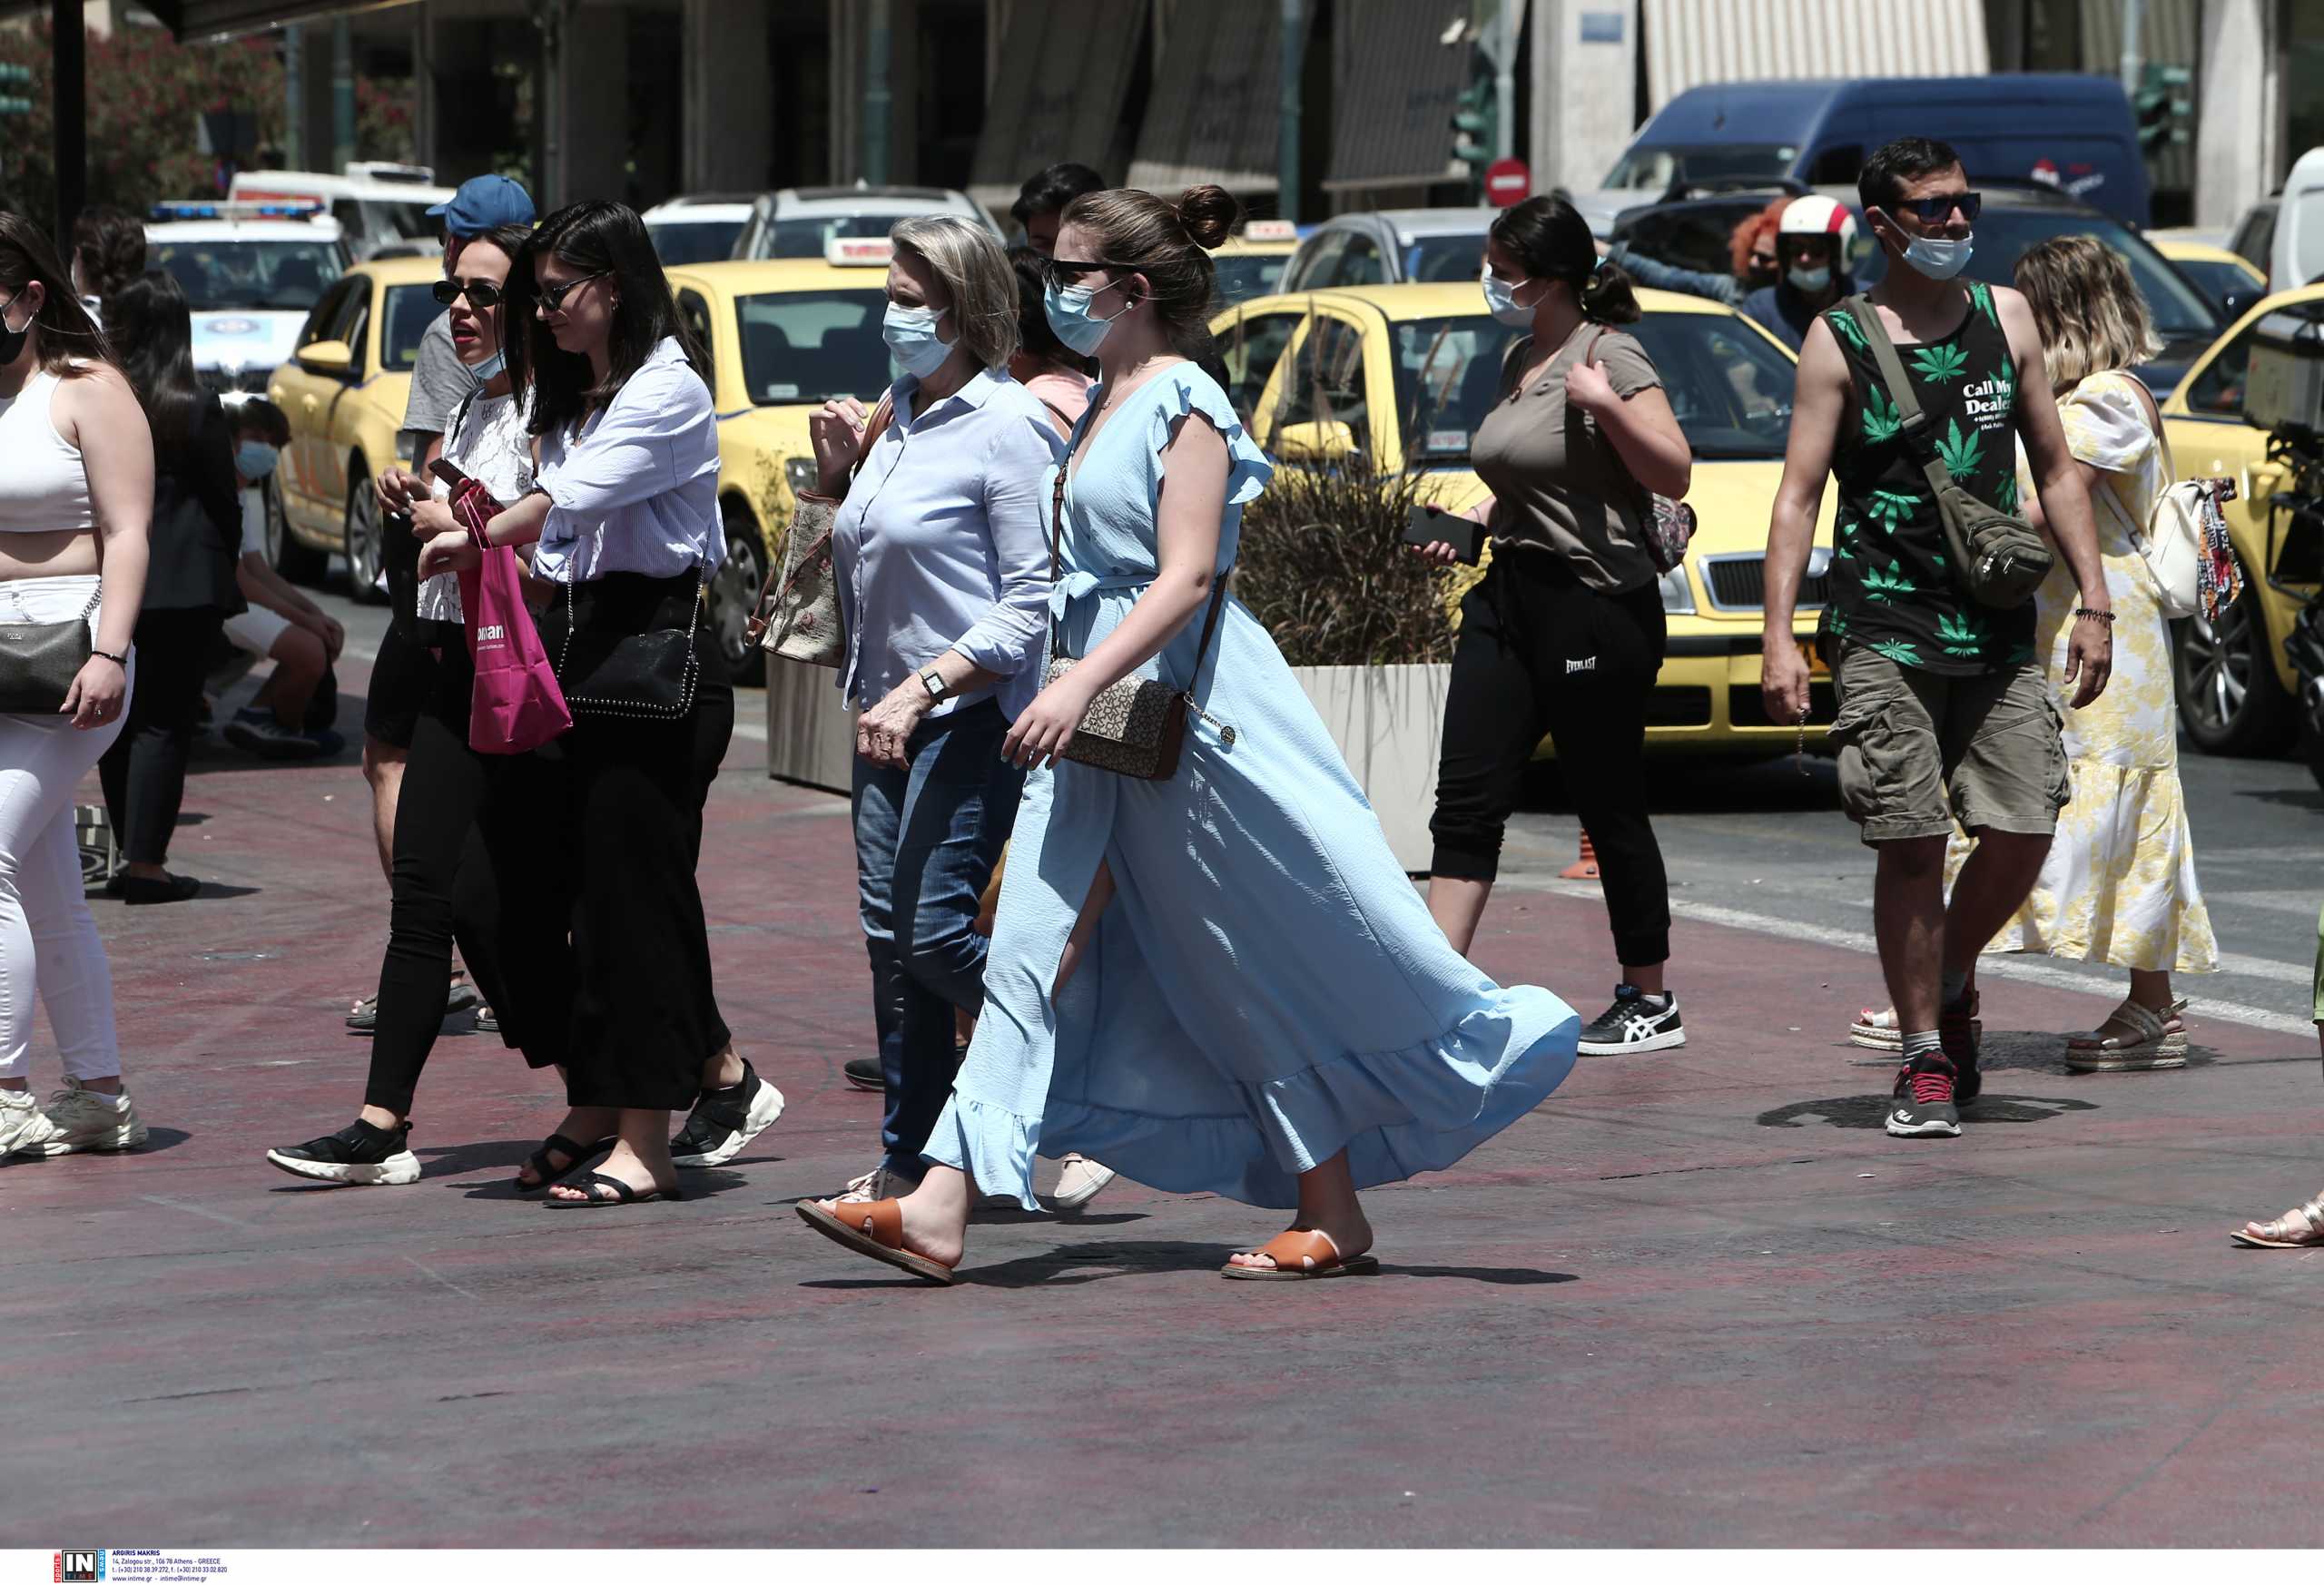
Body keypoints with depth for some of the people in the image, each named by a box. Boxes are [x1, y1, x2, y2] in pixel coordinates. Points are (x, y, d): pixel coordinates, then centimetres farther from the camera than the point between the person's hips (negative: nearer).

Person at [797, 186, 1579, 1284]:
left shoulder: (1183, 402, -11)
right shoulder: (1103, 405, 15)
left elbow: (1187, 577, -20)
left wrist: (1081, 684, -28)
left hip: (1183, 711, -9)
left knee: (1263, 969, 0)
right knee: (1036, 956, 0)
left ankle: (1336, 1219, 10)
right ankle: (941, 1208, -7)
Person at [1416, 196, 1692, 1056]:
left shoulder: (1609, 355, -10)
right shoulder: (1520, 360, 15)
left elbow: (1673, 473, -16)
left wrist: (1608, 406, -28)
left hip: (1596, 605, -8)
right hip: (1508, 597, 8)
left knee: (1611, 809, 1)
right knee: (1466, 798, 0)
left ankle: (1650, 1003, 13)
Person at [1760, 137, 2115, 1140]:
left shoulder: (2006, 318, 11)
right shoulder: (1839, 341, 1)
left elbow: (2055, 471, 16)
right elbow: (1798, 495, -2)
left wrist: (2093, 604, 9)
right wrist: (1779, 636, -12)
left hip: (1998, 632, 3)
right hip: (1885, 631, -3)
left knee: (2023, 831, -5)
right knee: (1912, 845, -5)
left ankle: (1951, 984, 23)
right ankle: (1924, 1058, 6)